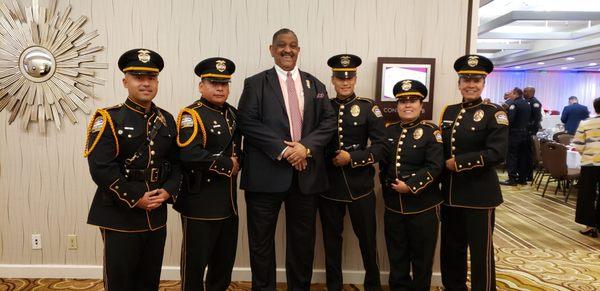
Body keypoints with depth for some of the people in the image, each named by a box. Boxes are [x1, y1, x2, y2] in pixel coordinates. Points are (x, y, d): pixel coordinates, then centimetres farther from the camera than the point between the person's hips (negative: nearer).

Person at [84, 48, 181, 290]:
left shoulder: (167, 120, 9)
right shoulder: (108, 118, -7)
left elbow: (177, 162, 9)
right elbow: (101, 168, -16)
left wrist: (168, 191, -9)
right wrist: (136, 198, -18)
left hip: (157, 215, 5)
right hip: (120, 216, -5)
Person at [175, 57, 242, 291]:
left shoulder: (232, 113, 12)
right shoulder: (192, 115, -12)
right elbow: (190, 155, -27)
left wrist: (237, 162, 0)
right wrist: (227, 164, -17)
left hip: (228, 200, 8)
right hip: (200, 202, -7)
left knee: (225, 258, 19)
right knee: (196, 260, 5)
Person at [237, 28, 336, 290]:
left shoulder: (315, 85, 13)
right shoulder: (255, 83, 3)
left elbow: (329, 121, 5)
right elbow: (247, 122, -8)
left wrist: (306, 146, -12)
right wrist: (282, 150, -16)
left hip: (306, 174, 3)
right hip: (266, 174, -3)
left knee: (303, 240, 13)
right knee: (261, 240, 7)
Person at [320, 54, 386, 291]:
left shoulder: (368, 107, -2)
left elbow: (381, 146, -7)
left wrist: (352, 158, -17)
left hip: (360, 185, -2)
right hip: (329, 186, 2)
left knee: (367, 238, 10)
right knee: (331, 240, 12)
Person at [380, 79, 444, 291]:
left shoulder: (431, 131, -7)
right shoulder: (389, 130, 8)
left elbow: (435, 166, -15)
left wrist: (410, 186, -21)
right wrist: (386, 184, 4)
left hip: (423, 206, -4)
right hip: (393, 205, 4)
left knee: (422, 258, 10)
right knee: (396, 257, 15)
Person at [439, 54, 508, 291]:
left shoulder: (494, 113, -7)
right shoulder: (449, 112, 10)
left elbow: (497, 153, -19)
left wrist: (458, 162, -18)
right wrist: (440, 175, 3)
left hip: (479, 195, -5)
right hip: (450, 194, 6)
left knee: (480, 252, 5)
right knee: (451, 250, 16)